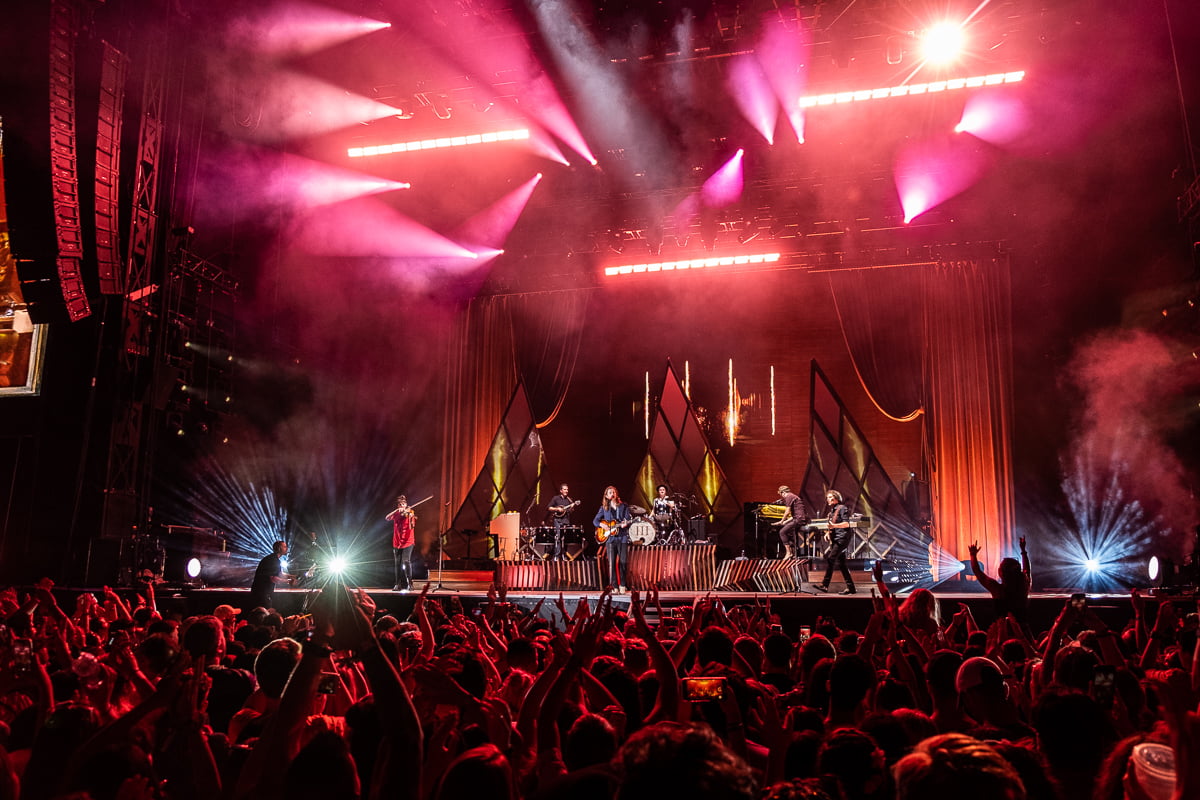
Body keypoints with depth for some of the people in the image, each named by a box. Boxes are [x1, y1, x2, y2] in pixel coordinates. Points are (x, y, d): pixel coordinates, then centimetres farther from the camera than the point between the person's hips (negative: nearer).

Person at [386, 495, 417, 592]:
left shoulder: (409, 513, -3)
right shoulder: (396, 514, 12)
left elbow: (412, 527, -17)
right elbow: (387, 518, -7)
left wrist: (411, 517, -37)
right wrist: (397, 511, -18)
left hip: (407, 542, -5)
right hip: (397, 543, 5)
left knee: (406, 561, -18)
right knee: (397, 564, 9)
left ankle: (409, 583, -14)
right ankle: (398, 585, 18)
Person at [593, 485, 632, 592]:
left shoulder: (624, 507, 8)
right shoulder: (604, 508, 11)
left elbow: (628, 519, 3)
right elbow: (595, 520, 12)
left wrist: (625, 524, -19)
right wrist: (601, 525, -7)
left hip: (622, 537, -1)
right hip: (609, 538, 1)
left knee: (623, 562, -4)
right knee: (612, 563, -3)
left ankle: (622, 585, 11)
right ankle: (615, 587, 1)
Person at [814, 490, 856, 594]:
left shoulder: (842, 508, -5)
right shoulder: (831, 511, 20)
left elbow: (846, 524, -14)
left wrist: (834, 526, -28)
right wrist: (828, 532, 9)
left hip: (842, 538, -9)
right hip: (835, 539, 9)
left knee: (830, 558, -18)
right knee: (841, 563, 6)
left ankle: (825, 585, -22)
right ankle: (850, 587, 9)